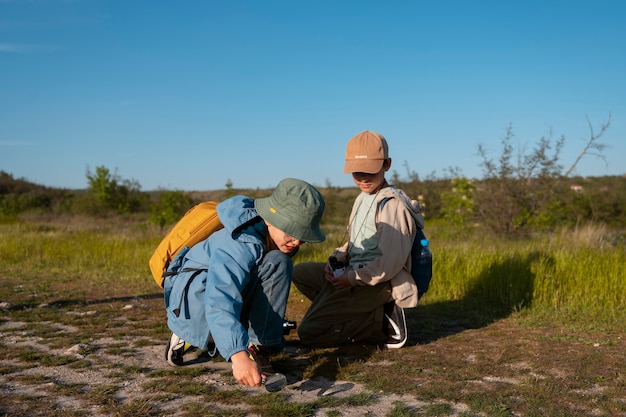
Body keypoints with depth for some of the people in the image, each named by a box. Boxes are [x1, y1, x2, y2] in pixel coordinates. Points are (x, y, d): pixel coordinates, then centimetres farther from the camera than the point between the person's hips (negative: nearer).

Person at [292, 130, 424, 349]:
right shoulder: (362, 199, 13)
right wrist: (335, 261, 2)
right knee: (299, 272, 12)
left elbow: (390, 264, -23)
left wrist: (352, 278, -16)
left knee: (309, 332, -15)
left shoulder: (392, 205, -17)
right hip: (354, 274, 10)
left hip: (377, 284, -10)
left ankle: (384, 323, -9)